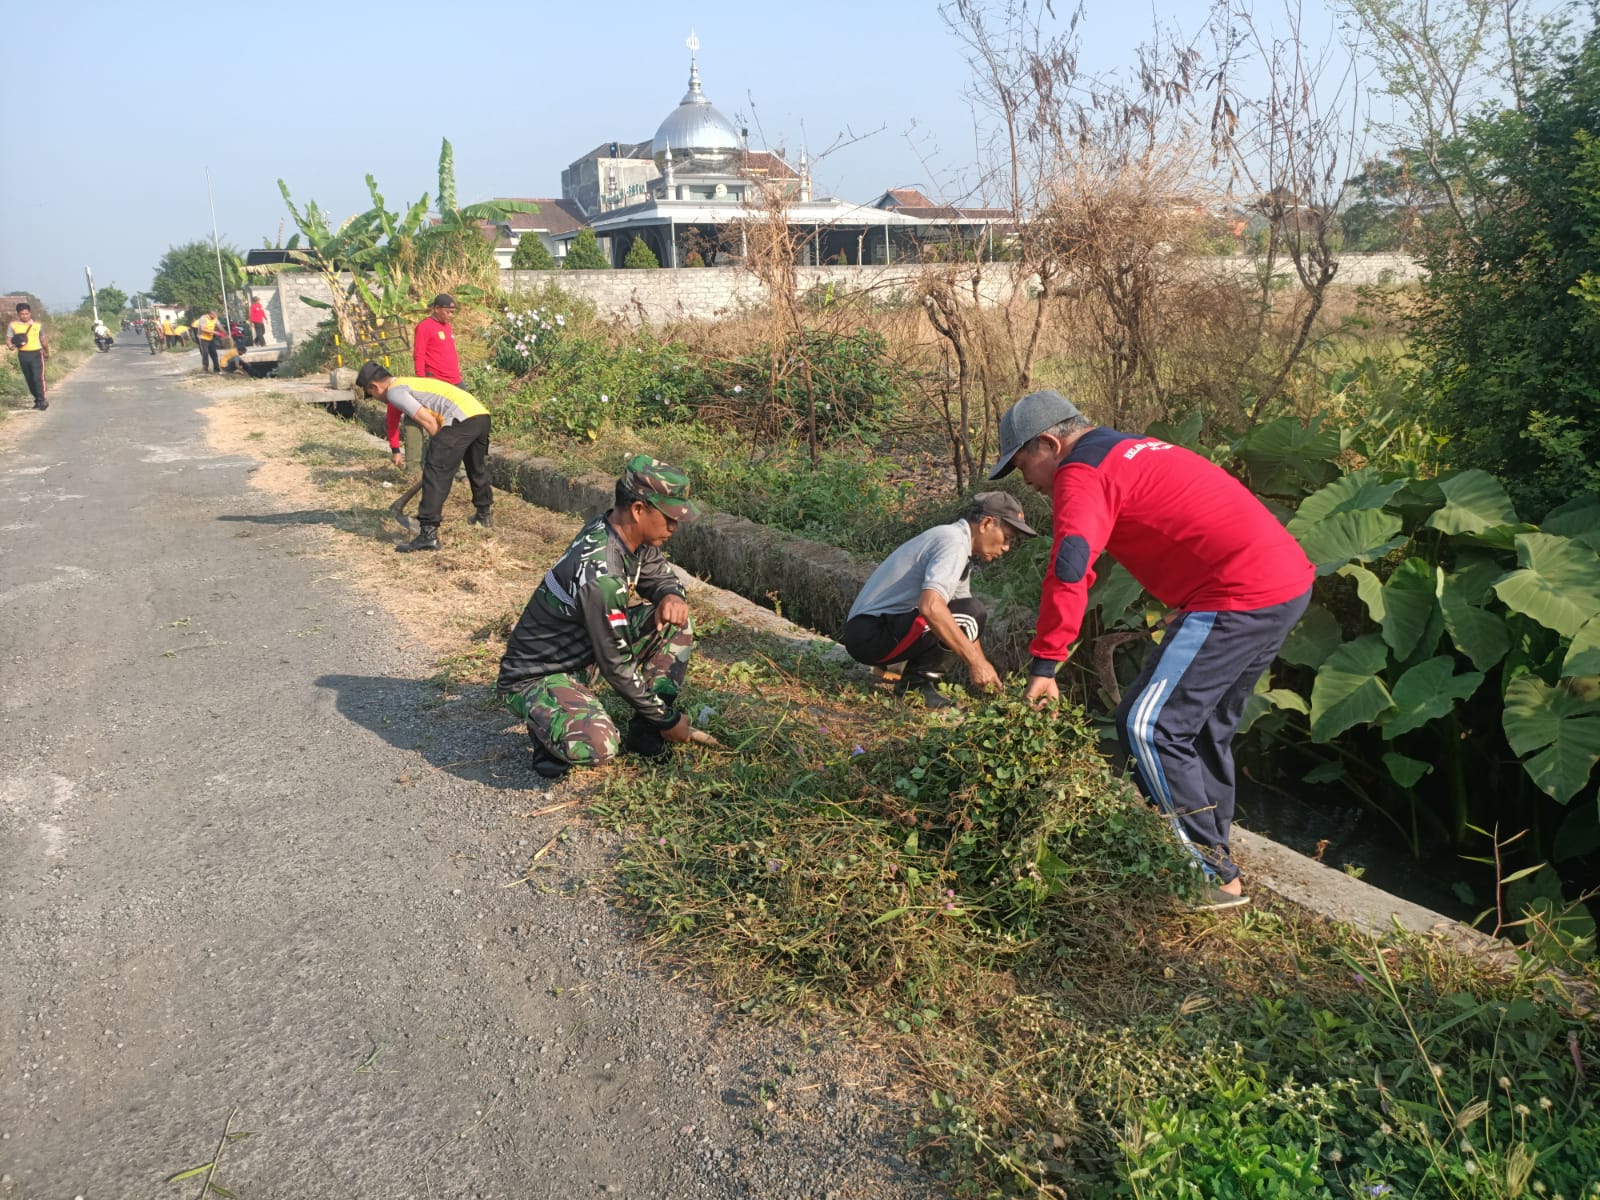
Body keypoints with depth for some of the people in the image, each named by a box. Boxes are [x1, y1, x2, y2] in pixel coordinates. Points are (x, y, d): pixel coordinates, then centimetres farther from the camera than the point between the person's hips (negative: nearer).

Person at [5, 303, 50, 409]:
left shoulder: (38, 325, 7)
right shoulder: (13, 325, 4)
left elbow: (43, 341, 18)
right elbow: (8, 338, -1)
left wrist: (47, 353, 28)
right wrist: (10, 345, -24)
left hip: (36, 354, -2)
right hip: (22, 355, 2)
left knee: (38, 377, -14)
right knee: (29, 379, 8)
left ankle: (42, 400, -13)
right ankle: (37, 399, 18)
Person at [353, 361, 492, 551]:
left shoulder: (394, 391, 1)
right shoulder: (409, 382, 30)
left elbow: (428, 421, -7)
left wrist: (441, 447, 5)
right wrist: (441, 447, 28)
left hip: (462, 419, -10)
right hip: (482, 414, 10)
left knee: (435, 473, -7)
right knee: (478, 468, 29)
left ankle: (429, 534, -12)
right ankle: (484, 514, 48)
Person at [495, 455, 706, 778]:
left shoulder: (631, 535, -8)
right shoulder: (600, 573, -33)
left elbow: (660, 577, 12)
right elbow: (617, 665, -25)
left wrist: (672, 596, -14)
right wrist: (667, 719, -12)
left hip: (582, 653, 9)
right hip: (535, 676, -9)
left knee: (674, 625, -2)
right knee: (600, 748, -34)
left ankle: (644, 730, 5)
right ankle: (548, 728, 0)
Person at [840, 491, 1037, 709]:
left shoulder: (947, 537, 18)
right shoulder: (953, 541, -13)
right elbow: (930, 606, -31)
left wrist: (983, 669, 17)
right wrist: (975, 660, -26)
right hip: (873, 632, -10)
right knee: (971, 613, -19)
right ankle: (917, 683, -12)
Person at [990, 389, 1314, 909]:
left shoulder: (1082, 472, -8)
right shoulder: (1130, 450, 22)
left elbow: (1069, 571, -22)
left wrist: (1044, 665, -21)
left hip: (1239, 596, -10)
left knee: (1148, 727, -6)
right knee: (1205, 728, 20)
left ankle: (1212, 877, 0)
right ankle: (1211, 853, 31)